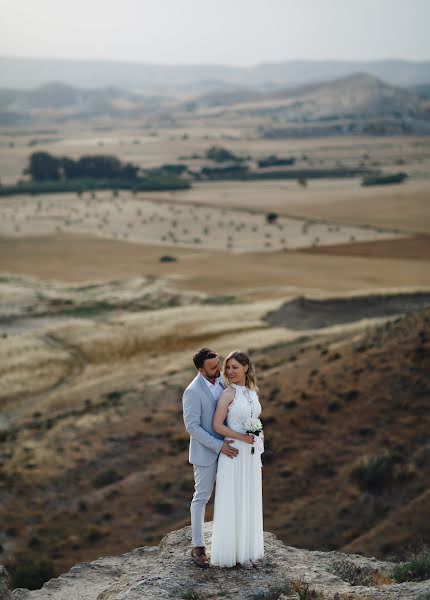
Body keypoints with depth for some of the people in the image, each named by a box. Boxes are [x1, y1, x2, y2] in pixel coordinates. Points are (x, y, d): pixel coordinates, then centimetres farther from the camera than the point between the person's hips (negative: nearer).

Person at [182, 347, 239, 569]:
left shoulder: (222, 379, -1)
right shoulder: (193, 392, -22)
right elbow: (192, 427, -22)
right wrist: (218, 446, -23)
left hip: (225, 447, 7)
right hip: (206, 451, -6)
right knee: (201, 497, 4)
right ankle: (198, 546, 14)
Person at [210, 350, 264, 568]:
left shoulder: (253, 392, 8)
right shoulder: (228, 394, -12)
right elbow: (217, 425, -15)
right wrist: (243, 438, -20)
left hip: (251, 454, 6)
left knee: (249, 501, 12)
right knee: (232, 502, 0)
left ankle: (247, 549, 22)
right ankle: (233, 551, 10)